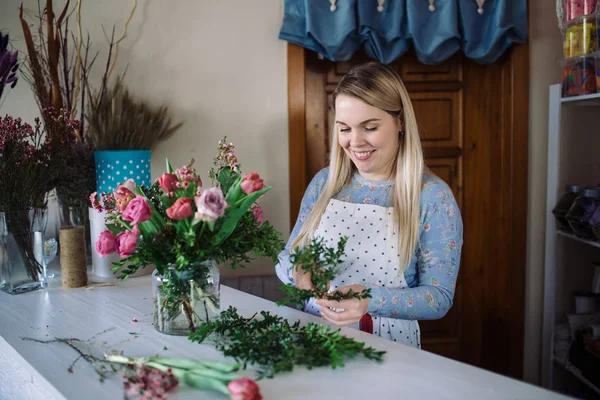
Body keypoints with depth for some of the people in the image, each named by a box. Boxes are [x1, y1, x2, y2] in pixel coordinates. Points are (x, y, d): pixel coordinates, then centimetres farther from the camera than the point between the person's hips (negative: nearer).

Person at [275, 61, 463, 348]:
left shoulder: (433, 197, -8)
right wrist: (297, 270, -14)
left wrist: (371, 300, -25)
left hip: (388, 347, -3)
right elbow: (287, 258, 10)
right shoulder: (324, 183, 4)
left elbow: (439, 296, -8)